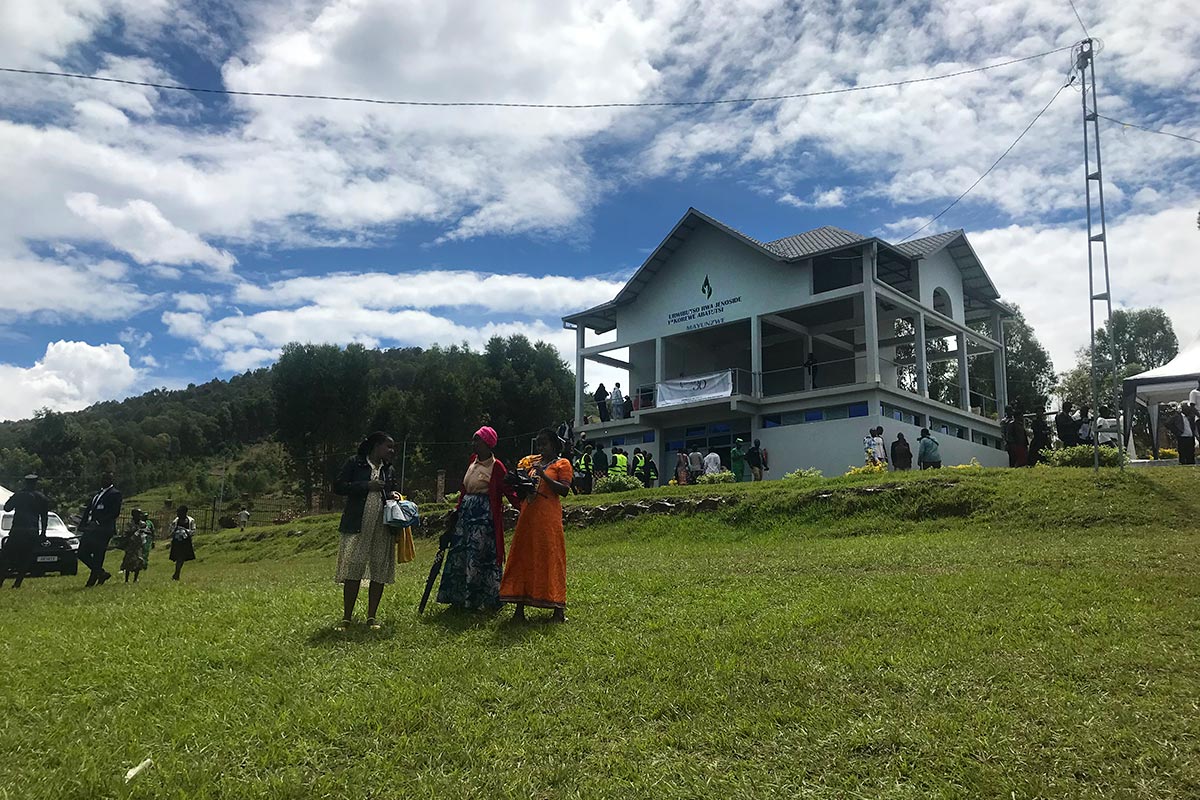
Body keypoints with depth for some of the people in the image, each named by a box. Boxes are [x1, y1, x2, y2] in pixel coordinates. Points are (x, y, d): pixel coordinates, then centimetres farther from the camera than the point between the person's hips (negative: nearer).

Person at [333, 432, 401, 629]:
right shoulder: (354, 463, 3)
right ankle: (347, 617, 3)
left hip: (382, 527, 5)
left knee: (380, 571, 3)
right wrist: (367, 486, -12)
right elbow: (338, 487, -4)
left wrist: (394, 495, 3)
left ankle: (372, 616, 12)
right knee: (352, 570, -6)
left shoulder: (389, 470, 17)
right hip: (357, 525, -4)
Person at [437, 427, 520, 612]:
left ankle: (481, 600, 4)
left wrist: (523, 506, -27)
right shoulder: (473, 461, 13)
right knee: (458, 554, 9)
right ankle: (460, 598, 19)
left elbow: (509, 490, -13)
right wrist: (457, 509, 20)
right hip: (466, 512, 8)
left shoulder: (496, 466, -9)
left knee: (478, 556, -7)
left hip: (483, 515, -8)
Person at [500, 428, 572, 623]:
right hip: (527, 516, 6)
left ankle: (558, 610, -3)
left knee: (550, 558, -7)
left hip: (548, 518, -6)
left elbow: (564, 490, -11)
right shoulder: (533, 464, 21)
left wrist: (543, 475, -17)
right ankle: (519, 609, 4)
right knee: (523, 559, 2)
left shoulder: (562, 464, 2)